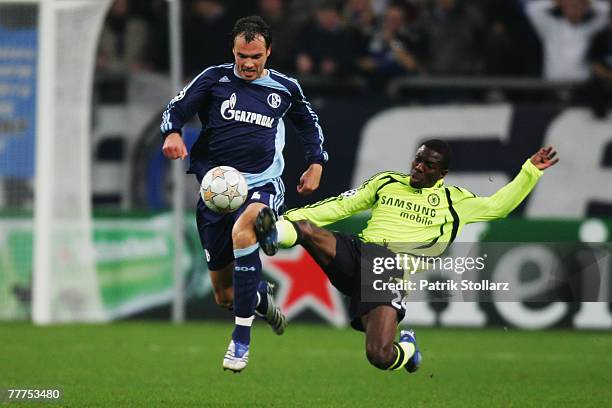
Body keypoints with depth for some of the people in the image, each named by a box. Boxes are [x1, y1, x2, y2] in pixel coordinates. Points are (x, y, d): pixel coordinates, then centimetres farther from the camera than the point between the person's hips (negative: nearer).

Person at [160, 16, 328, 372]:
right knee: (225, 296, 4)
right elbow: (176, 109, 2)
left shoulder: (286, 88, 8)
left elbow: (310, 122, 26)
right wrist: (173, 133, -20)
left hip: (263, 186, -2)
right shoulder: (215, 79, 3)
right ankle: (263, 297, 45)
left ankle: (242, 339, -34)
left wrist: (316, 163, 15)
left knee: (242, 229, -39)